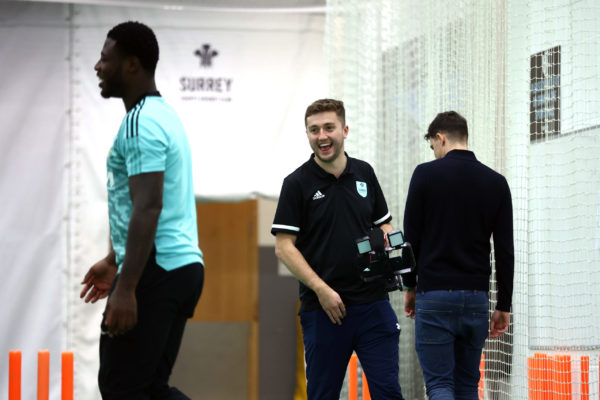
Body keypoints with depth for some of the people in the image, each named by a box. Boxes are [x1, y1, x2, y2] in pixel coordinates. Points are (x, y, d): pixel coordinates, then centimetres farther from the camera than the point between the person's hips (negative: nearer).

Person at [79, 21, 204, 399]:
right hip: (183, 265, 10)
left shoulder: (142, 122, -14)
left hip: (156, 270, -10)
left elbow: (148, 209, -23)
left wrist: (126, 287, -26)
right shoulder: (164, 114, 18)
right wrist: (113, 262, 32)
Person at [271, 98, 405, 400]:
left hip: (372, 303, 3)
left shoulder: (364, 173, 10)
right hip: (323, 308, -3)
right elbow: (284, 246, -6)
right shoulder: (297, 183, -3)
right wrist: (321, 289, -15)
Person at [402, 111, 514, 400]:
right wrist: (504, 306, 9)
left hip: (434, 297, -3)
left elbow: (411, 238, -4)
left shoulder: (426, 174, -5)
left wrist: (410, 286, 10)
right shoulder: (495, 182, 4)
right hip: (476, 299, 4)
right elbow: (505, 251, 3)